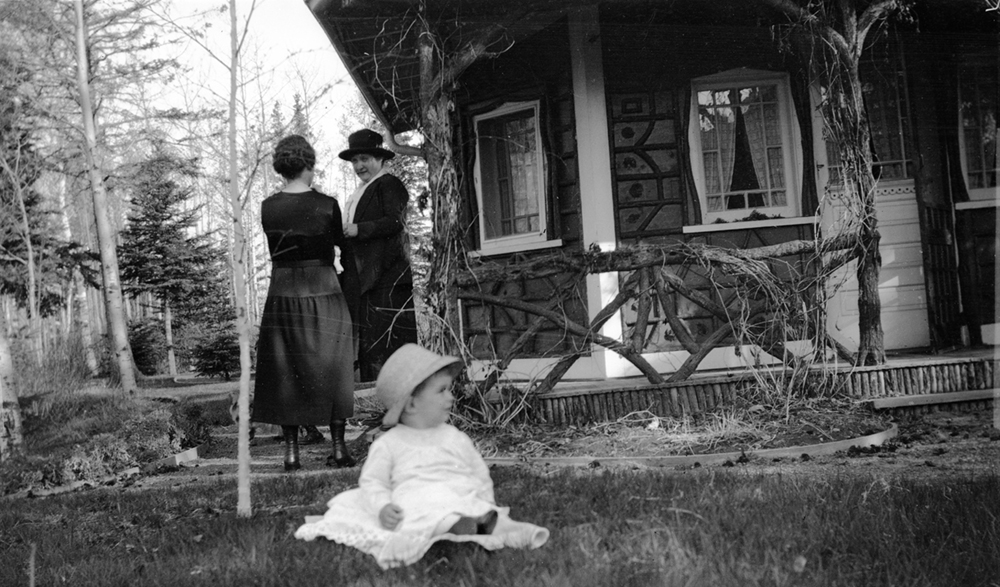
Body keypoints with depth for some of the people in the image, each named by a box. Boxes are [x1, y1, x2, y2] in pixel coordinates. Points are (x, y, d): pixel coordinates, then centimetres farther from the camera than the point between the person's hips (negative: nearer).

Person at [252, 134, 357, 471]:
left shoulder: (268, 208, -2)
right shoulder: (326, 205, -8)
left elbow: (278, 244, 10)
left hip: (283, 292, 2)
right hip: (323, 292, -1)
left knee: (286, 371, 8)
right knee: (331, 369, 8)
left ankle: (291, 453, 9)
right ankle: (339, 450, 10)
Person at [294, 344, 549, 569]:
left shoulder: (456, 438, 21)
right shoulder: (389, 444, 12)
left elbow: (480, 474, 21)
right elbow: (372, 482, 10)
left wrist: (485, 502, 2)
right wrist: (382, 507, -11)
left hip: (462, 495, 4)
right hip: (416, 502, -4)